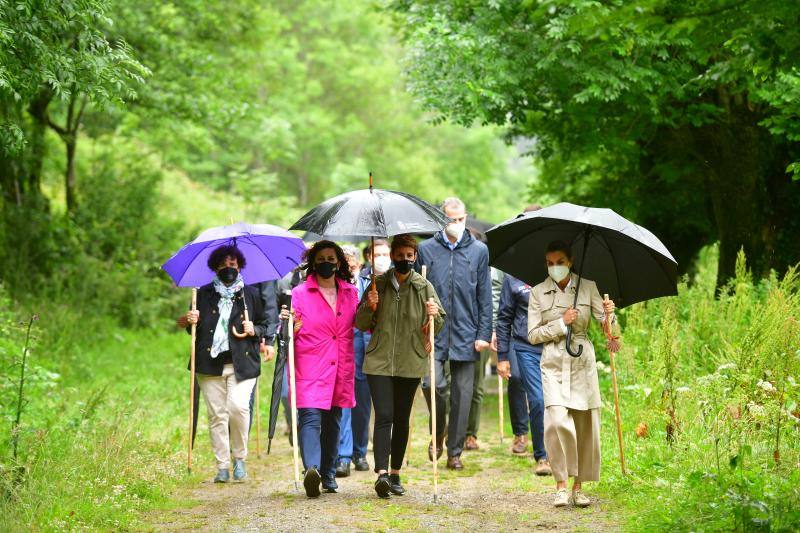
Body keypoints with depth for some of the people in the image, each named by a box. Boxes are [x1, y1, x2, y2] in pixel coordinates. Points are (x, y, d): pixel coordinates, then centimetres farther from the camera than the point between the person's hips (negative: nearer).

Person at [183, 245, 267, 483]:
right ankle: (222, 467, 7)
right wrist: (190, 322, -3)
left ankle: (240, 457, 1)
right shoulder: (204, 294, 13)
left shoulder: (250, 294, 11)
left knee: (238, 406, -19)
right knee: (217, 415, 0)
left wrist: (254, 330, -3)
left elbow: (264, 325, 18)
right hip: (210, 365, 2)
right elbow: (195, 330, 19)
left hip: (242, 364, -1)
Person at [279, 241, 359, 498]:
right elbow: (292, 333, 2)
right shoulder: (300, 292, 2)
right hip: (310, 368, -4)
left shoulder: (350, 293, 12)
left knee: (333, 421, 11)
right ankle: (311, 468, -34)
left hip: (341, 369, 4)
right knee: (310, 417, -19)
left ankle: (328, 474, 22)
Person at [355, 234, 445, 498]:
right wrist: (369, 307, -12)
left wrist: (434, 315, -16)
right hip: (379, 361, -1)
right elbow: (361, 324, 8)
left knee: (402, 419, 9)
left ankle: (395, 474, 18)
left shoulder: (424, 287, 5)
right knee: (384, 416, -13)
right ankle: (382, 472, -21)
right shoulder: (379, 284, 4)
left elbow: (439, 323, 6)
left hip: (411, 363, 1)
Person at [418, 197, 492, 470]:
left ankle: (454, 452, 13)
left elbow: (485, 297, 7)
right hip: (434, 332, -1)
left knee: (462, 393, 3)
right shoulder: (426, 249, 5)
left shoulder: (479, 250, 7)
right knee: (432, 384, -14)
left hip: (466, 334, 1)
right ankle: (437, 433, 14)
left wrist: (484, 334, 0)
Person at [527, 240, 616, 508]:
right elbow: (533, 335, 1)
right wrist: (561, 323, -11)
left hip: (583, 362, 2)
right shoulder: (538, 293, 3)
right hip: (553, 364, -2)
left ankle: (578, 487, 13)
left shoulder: (588, 287, 5)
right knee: (557, 420, -19)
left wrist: (609, 315, -23)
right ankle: (561, 485, -11)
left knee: (585, 425, 1)